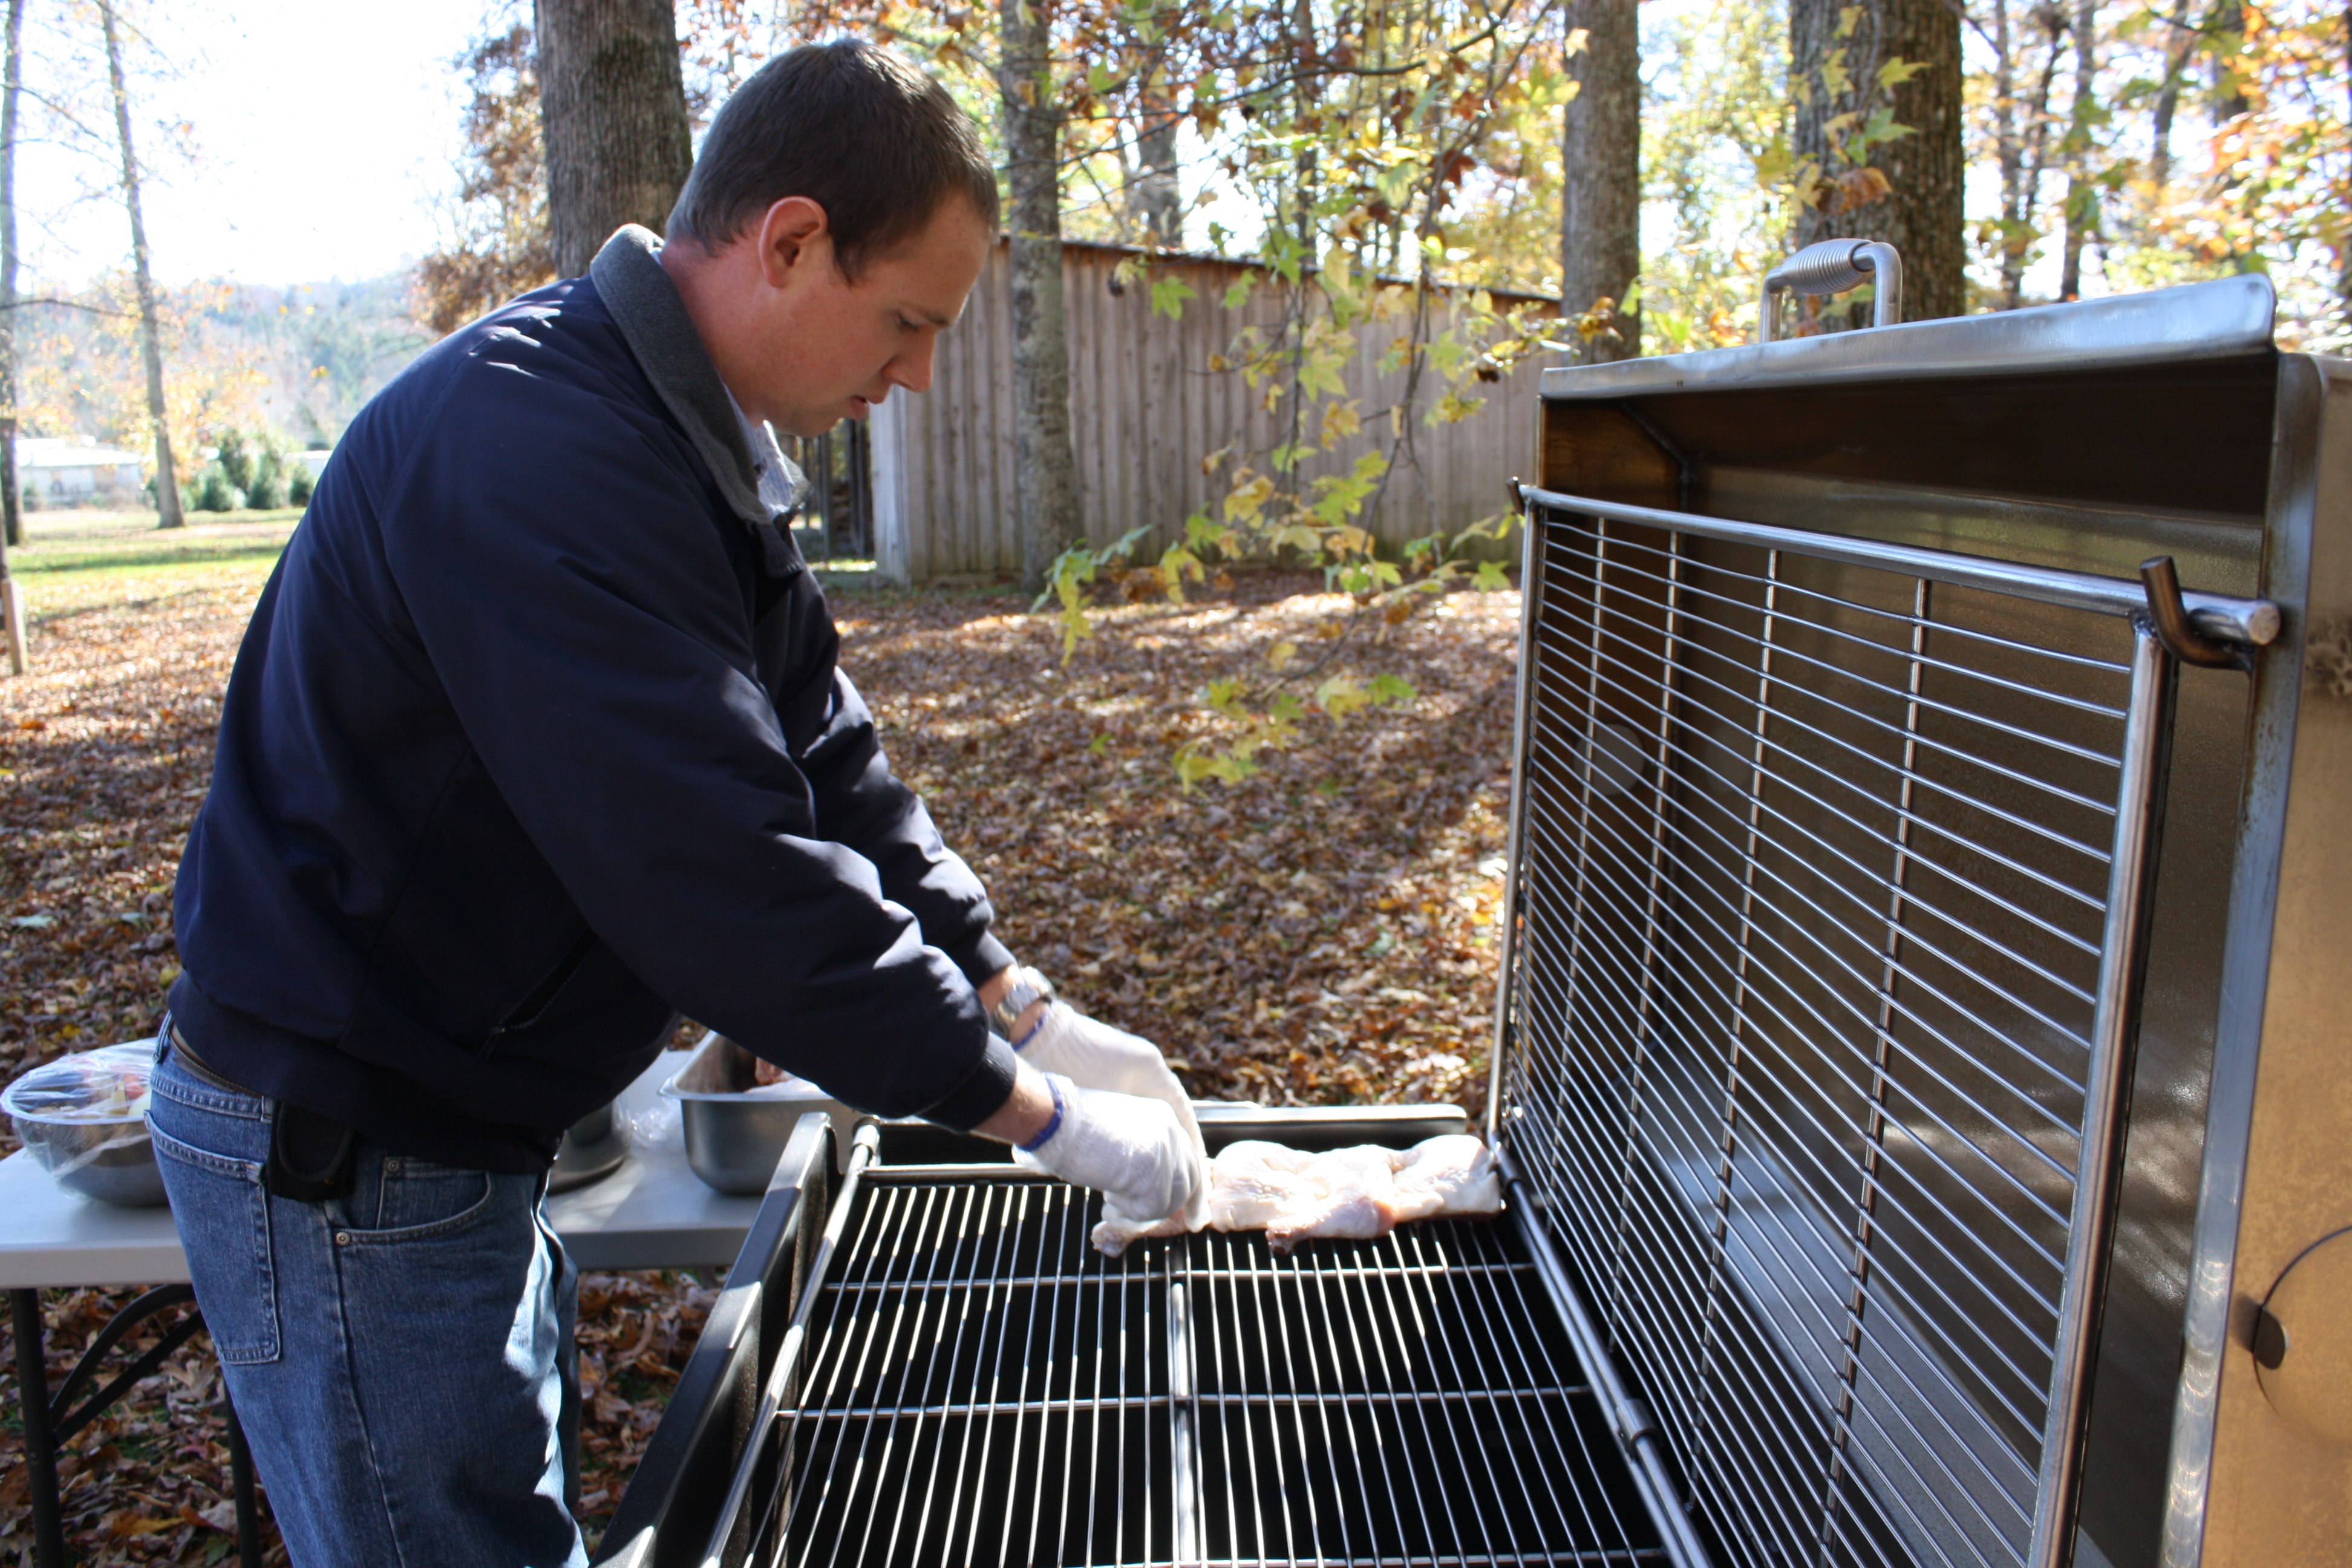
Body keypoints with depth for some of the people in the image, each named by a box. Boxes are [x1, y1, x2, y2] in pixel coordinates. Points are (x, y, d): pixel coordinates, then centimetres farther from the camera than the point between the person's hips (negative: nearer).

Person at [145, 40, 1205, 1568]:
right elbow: (727, 877, -33)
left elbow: (824, 759, 6)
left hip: (458, 1115, 9)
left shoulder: (697, 449, 4)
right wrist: (1036, 1110, -23)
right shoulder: (531, 450, -29)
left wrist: (1026, 1006, 1)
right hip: (339, 1154, -9)